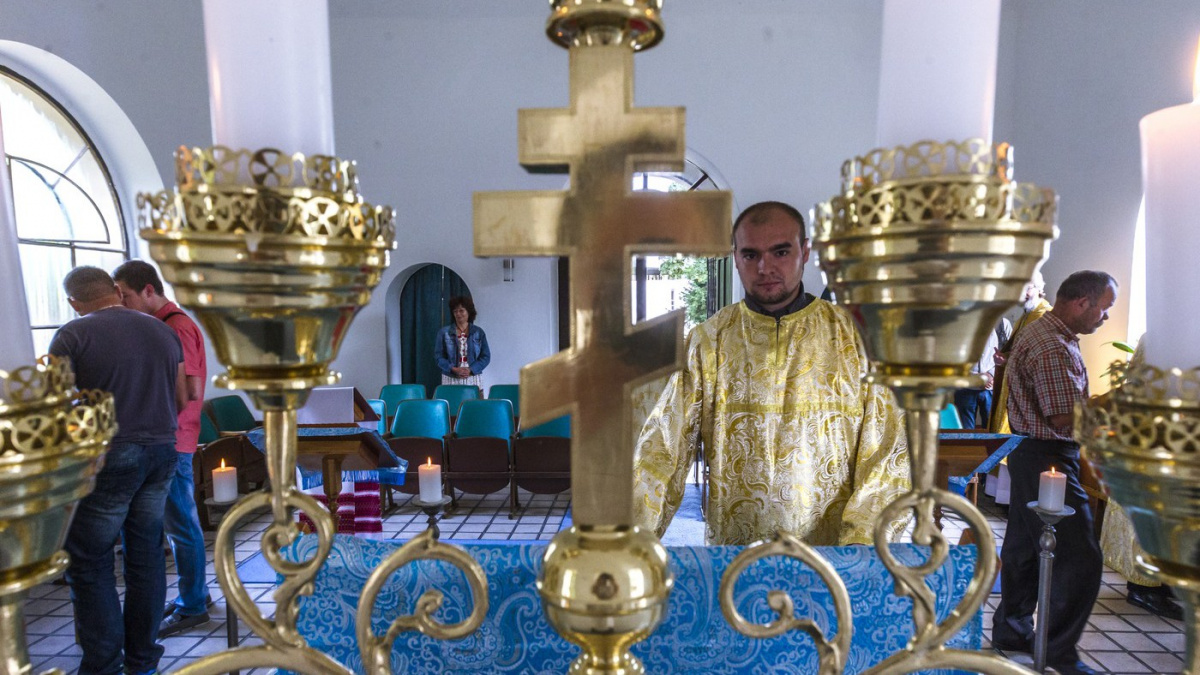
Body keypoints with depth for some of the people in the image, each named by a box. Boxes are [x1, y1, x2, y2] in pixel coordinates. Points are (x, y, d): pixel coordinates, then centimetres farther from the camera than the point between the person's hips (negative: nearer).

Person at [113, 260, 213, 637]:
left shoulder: (176, 326, -16)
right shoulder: (160, 326, 14)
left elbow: (190, 390, -21)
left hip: (171, 440, -10)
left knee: (181, 524, 0)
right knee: (177, 522, 17)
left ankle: (192, 606, 12)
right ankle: (193, 593, 30)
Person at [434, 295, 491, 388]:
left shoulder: (478, 332, 6)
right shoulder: (444, 332, 6)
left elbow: (486, 356, 5)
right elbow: (438, 355, 3)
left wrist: (471, 370, -11)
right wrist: (454, 369, -12)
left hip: (473, 379, 0)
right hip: (451, 380, 0)